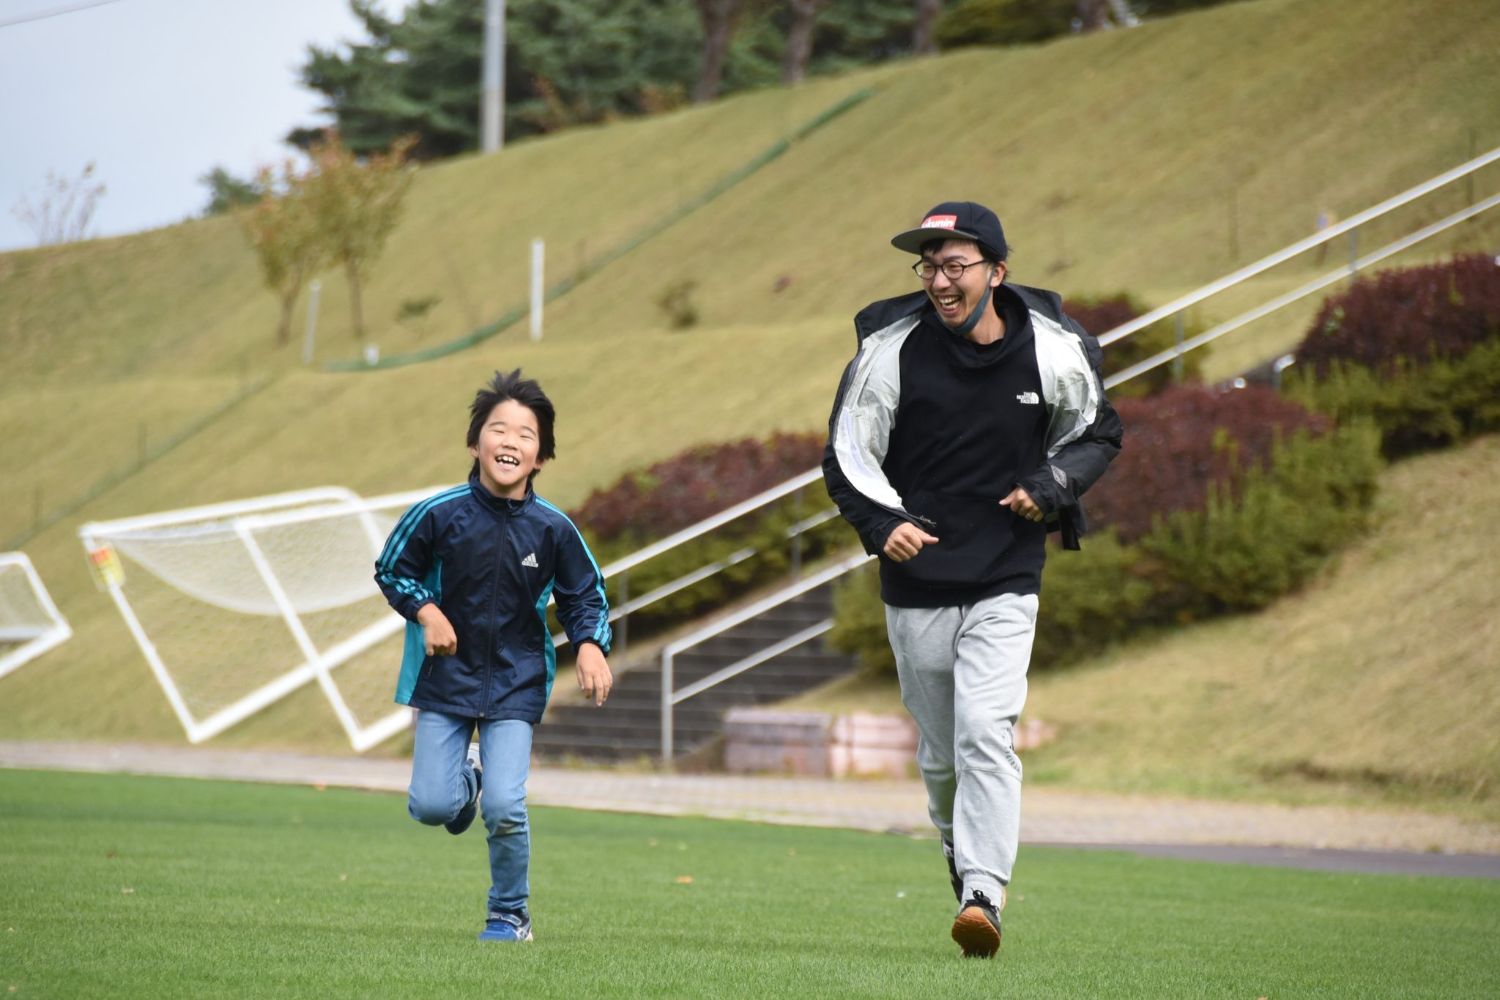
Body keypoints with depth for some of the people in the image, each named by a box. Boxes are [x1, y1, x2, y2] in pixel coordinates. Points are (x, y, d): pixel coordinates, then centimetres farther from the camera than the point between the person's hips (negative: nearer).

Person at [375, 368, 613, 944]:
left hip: (515, 683, -1)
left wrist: (590, 647, -12)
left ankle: (510, 915, 12)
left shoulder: (552, 529, -8)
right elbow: (391, 569, 3)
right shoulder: (441, 514, -11)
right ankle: (467, 776, 34)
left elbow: (585, 595, 5)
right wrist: (426, 611, -13)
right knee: (430, 807, -5)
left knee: (504, 809, -13)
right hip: (446, 674, 1)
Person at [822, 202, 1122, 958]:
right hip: (915, 586, 1)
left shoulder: (1055, 352, -6)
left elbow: (1097, 434, 12)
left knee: (986, 736, -18)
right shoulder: (891, 348, -8)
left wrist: (1052, 484, -7)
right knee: (940, 753, 11)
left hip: (1005, 586, -1)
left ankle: (984, 896, -20)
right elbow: (846, 456, -3)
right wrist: (882, 520, -23)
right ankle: (965, 860, 36)